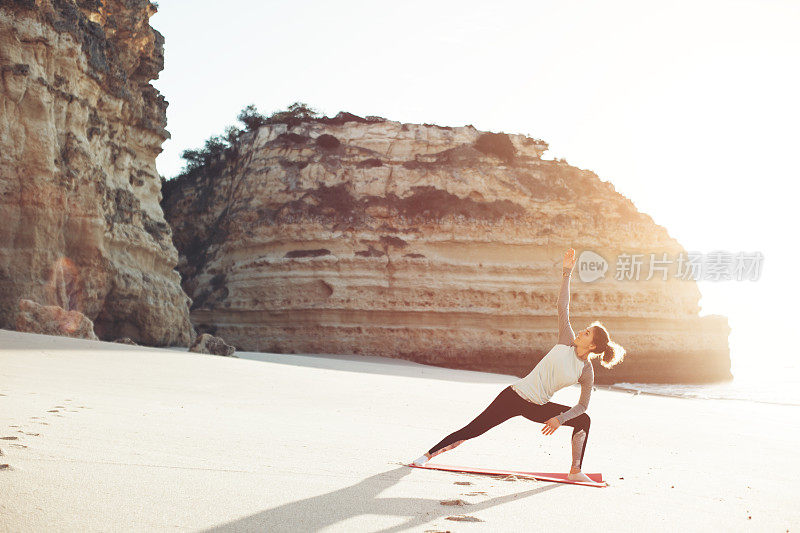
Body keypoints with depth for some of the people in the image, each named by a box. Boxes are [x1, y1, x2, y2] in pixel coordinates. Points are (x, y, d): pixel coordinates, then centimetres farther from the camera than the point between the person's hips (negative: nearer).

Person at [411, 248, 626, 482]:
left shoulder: (587, 372, -2)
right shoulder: (567, 342, -4)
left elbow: (582, 405, 7)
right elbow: (562, 307, -5)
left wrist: (560, 419, -8)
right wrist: (567, 272, -6)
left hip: (538, 408, 3)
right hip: (515, 396, -3)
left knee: (583, 420, -3)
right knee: (472, 430, -9)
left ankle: (575, 472, 8)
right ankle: (429, 454, 3)